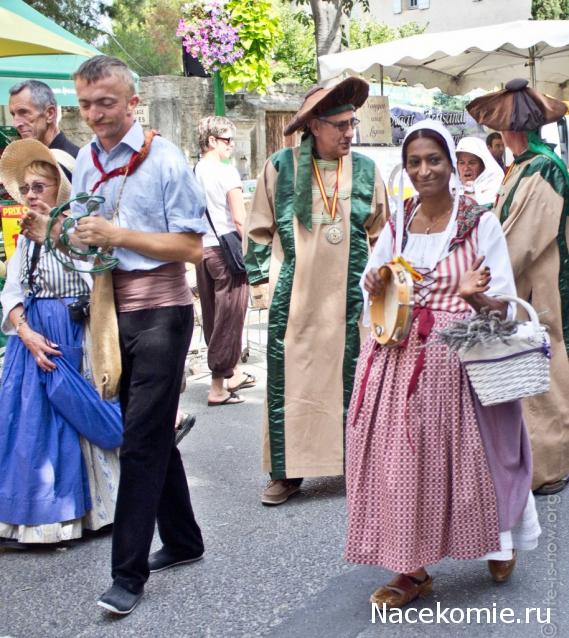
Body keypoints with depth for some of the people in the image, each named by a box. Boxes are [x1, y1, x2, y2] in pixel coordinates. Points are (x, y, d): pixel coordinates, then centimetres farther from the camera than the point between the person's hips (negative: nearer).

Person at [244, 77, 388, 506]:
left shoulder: (366, 169, 5)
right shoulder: (282, 166, -1)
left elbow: (379, 232, 15)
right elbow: (260, 228, 8)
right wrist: (263, 273, 4)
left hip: (349, 295, 1)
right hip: (293, 295, -1)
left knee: (350, 380, 6)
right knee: (286, 383, 1)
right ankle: (286, 471, 12)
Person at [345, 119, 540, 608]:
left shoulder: (481, 223, -3)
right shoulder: (397, 223, 9)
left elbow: (504, 307, -5)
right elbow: (372, 288, 17)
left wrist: (475, 295, -26)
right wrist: (376, 288, -6)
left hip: (459, 360, -3)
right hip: (399, 359, 4)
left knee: (462, 455, 2)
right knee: (400, 459, 2)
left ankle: (499, 540, 32)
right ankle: (412, 570, 16)